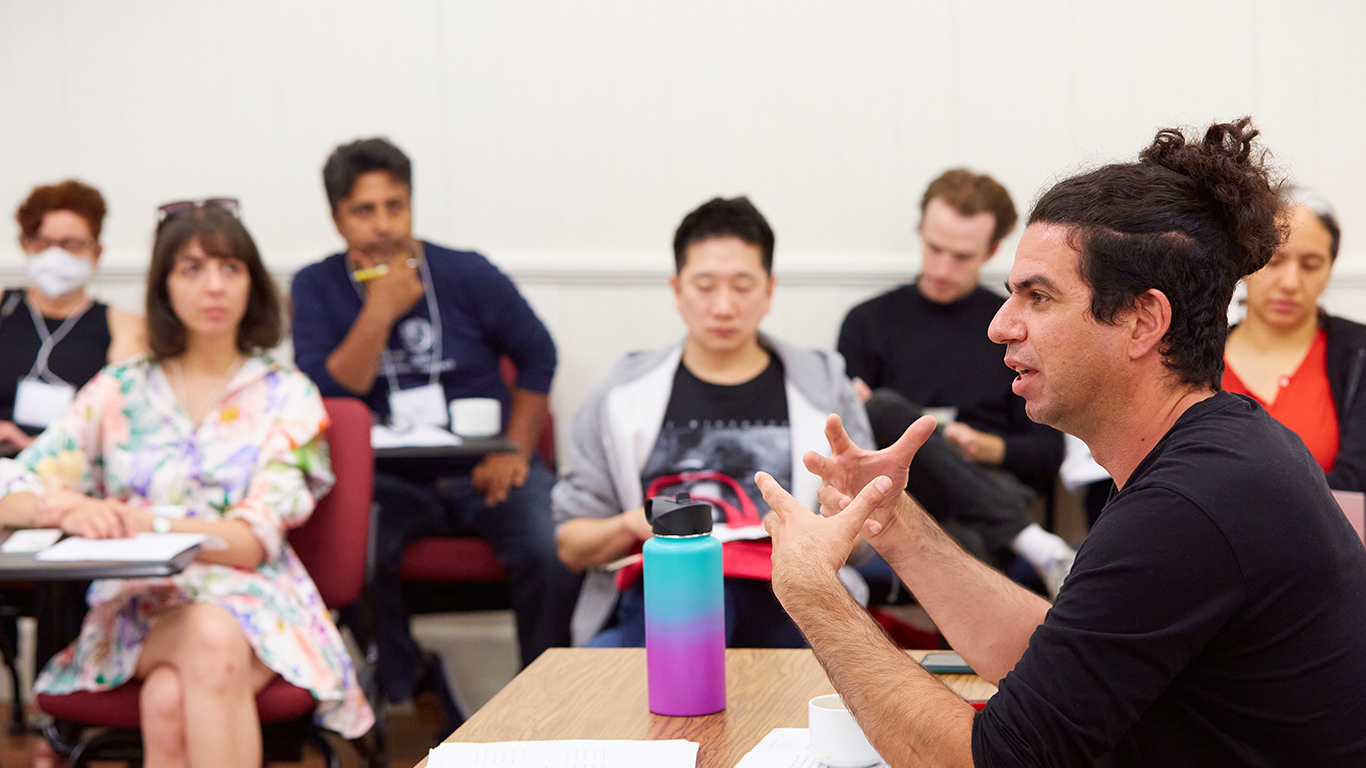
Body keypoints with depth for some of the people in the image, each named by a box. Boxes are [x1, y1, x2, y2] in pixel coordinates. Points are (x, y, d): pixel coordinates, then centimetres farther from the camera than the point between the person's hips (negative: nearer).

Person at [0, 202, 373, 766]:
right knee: (210, 640, -36)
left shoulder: (287, 396, 7)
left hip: (251, 599, -1)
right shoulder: (119, 391, 10)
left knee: (169, 703, -34)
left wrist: (151, 525, -23)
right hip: (138, 606, 1)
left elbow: (254, 541, -5)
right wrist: (69, 509, -23)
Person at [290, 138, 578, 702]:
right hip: (388, 480, 0)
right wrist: (379, 313, -15)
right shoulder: (317, 287, 4)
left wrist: (516, 450, 0)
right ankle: (399, 681, -6)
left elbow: (537, 355, 11)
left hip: (483, 471, 0)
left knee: (554, 552, -28)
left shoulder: (468, 274, 2)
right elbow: (325, 395, -7)